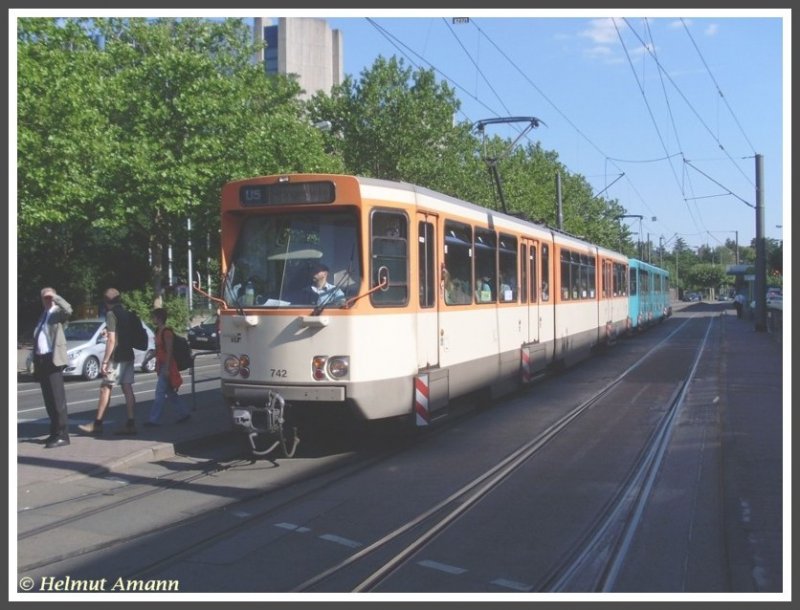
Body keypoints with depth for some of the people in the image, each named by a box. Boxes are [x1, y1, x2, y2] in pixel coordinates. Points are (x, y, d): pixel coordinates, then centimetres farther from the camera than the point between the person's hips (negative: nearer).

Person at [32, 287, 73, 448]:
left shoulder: (58, 312, -2)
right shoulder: (43, 315, 20)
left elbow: (68, 309, -28)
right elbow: (37, 339, 21)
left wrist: (55, 296, -20)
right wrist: (35, 362, 17)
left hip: (53, 359, -8)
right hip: (41, 360, 8)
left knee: (57, 399, -8)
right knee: (48, 400, 11)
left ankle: (63, 436, -7)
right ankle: (55, 432, 18)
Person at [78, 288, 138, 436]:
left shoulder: (111, 314, -11)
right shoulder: (125, 313, 14)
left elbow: (111, 340, -17)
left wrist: (104, 361, -16)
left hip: (117, 357, -8)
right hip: (128, 356, 8)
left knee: (105, 388, -2)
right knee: (127, 389, 5)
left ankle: (97, 424, 1)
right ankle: (131, 424, 2)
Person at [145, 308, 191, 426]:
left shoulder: (167, 332, -15)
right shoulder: (158, 331, 13)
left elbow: (169, 351, -18)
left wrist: (166, 368, -21)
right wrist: (157, 365, 18)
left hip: (167, 366, -10)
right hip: (161, 365, 10)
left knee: (160, 393, -7)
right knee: (170, 393, 13)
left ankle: (153, 419, -4)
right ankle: (184, 413, 21)